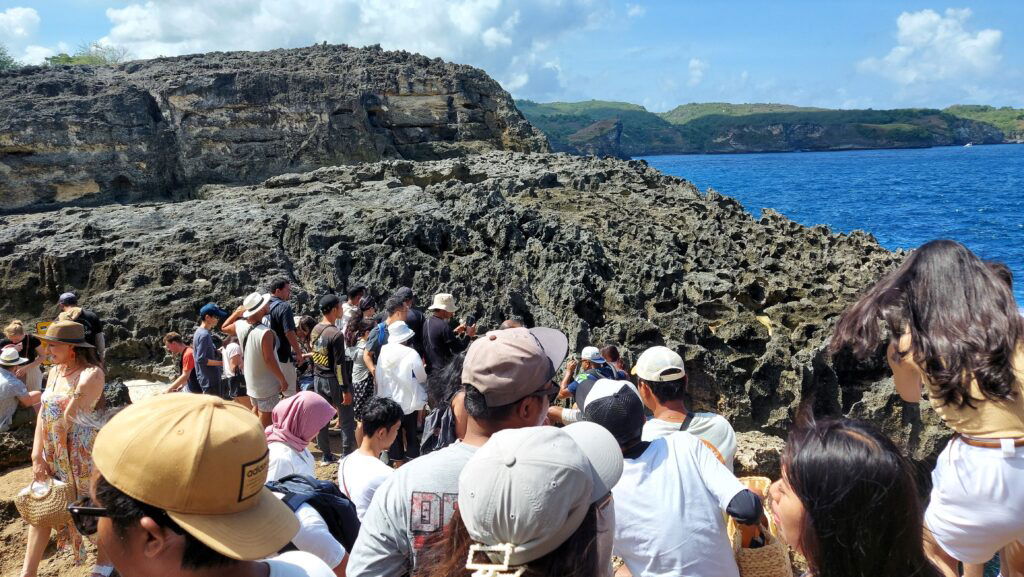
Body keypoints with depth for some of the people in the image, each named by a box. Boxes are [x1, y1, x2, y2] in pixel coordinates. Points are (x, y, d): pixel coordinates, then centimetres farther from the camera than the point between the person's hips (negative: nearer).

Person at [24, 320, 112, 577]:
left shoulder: (91, 373, -18)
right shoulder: (54, 371, 5)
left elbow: (71, 417, -15)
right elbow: (43, 413, 2)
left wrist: (79, 393, -29)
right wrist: (37, 455, -3)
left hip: (83, 452, -7)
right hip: (52, 452, 7)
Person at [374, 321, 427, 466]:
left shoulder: (383, 352, -7)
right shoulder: (412, 354, -19)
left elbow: (379, 378, -1)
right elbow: (422, 378, -8)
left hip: (389, 402, 3)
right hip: (409, 401, -3)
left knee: (394, 434, 14)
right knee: (411, 434, 12)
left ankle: (398, 463, 23)